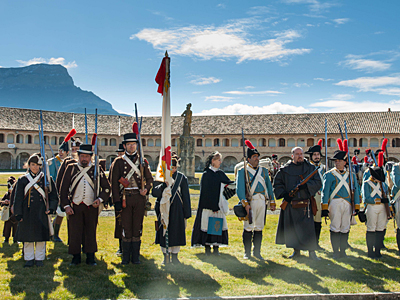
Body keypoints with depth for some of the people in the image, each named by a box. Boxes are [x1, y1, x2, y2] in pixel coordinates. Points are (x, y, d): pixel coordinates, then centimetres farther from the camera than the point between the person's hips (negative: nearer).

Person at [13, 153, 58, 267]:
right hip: (27, 213, 0)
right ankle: (29, 259, 17)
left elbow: (54, 195, 8)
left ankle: (39, 258, 15)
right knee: (28, 237, 5)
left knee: (41, 237, 4)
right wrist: (18, 214, -3)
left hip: (41, 213, 0)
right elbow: (18, 198, 5)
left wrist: (51, 208, -6)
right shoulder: (23, 180, 4)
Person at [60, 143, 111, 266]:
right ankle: (76, 257, 13)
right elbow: (63, 189, 6)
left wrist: (100, 199, -9)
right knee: (74, 232, 1)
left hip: (91, 207, 0)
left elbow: (106, 188, 8)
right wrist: (66, 205, -3)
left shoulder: (97, 169, 5)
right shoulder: (71, 168, 5)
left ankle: (90, 258, 13)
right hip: (75, 207, 0)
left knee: (91, 233, 4)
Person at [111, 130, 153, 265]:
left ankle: (135, 257, 14)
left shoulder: (143, 161, 10)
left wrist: (146, 189, -9)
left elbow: (149, 178, 12)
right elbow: (114, 182, 1)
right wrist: (117, 201, -7)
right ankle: (125, 257, 12)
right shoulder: (119, 161, 4)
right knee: (126, 227, 2)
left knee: (137, 228, 5)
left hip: (140, 198, 1)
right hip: (125, 198, -1)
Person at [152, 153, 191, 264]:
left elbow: (186, 196, 2)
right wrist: (163, 185, -21)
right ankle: (166, 256, 16)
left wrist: (186, 214, -1)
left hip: (177, 211, -1)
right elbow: (154, 192, -4)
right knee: (164, 233, 4)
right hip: (164, 210, 1)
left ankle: (175, 256, 15)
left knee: (176, 233, 2)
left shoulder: (181, 178, 1)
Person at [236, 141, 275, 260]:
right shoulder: (242, 171, 1)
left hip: (262, 202, 4)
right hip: (250, 202, -4)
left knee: (259, 228, 8)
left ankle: (257, 252, 17)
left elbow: (269, 187, 18)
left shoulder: (264, 171, 16)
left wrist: (272, 202, 12)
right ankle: (247, 253, 9)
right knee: (248, 228, -1)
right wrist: (245, 203, -17)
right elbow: (239, 188, -7)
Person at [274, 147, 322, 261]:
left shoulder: (310, 168, 4)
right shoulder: (285, 169, 5)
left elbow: (318, 182, -1)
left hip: (305, 204, -1)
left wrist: (306, 185, -17)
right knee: (292, 228, 8)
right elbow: (277, 183, 8)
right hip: (290, 203, 2)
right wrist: (283, 194, -7)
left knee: (308, 228, -5)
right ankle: (296, 250, 22)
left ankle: (312, 252, 3)